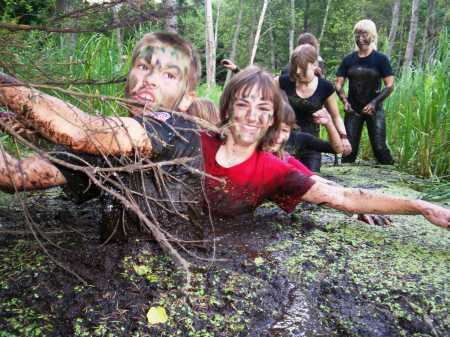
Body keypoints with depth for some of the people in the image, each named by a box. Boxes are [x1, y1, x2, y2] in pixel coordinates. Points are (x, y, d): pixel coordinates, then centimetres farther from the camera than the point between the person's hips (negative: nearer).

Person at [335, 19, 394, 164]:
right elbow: (339, 84, 6)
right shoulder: (348, 60, 5)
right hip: (353, 110, 2)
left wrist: (374, 103, -17)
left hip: (374, 110, -2)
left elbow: (390, 85, -5)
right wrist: (344, 100, -12)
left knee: (379, 147, -6)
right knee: (349, 148, 3)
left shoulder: (380, 59, -3)